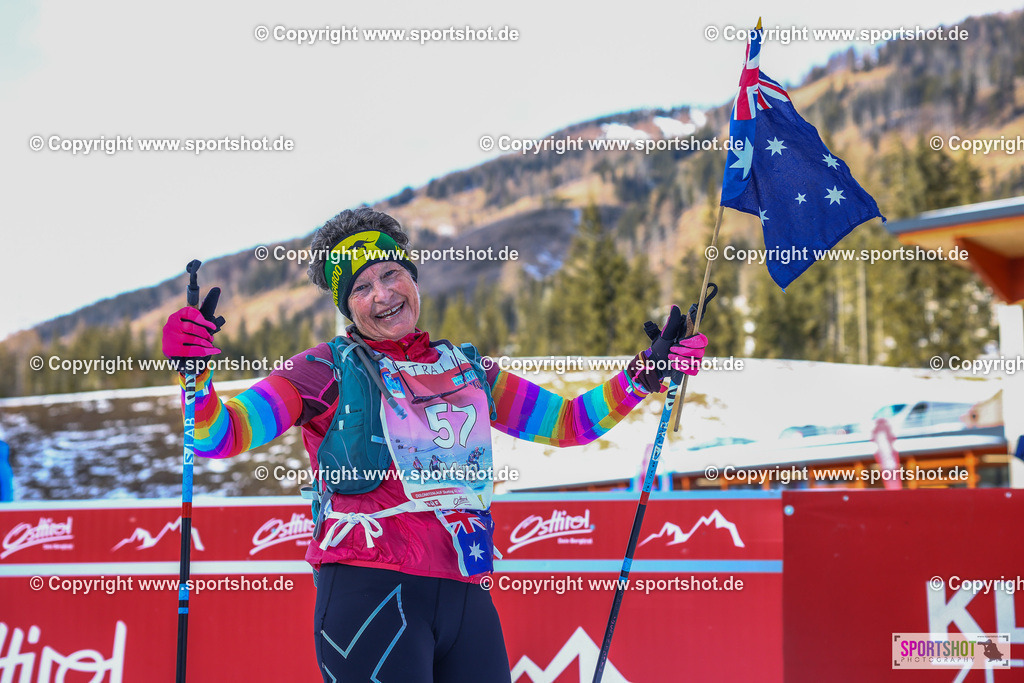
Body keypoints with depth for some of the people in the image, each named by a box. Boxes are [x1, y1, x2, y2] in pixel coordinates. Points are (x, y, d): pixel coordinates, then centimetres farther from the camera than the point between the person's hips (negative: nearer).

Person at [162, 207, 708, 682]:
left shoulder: (467, 371, 17)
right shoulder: (330, 371, 4)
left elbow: (567, 422, 27)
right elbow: (222, 436, -4)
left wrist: (644, 376, 18)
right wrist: (195, 374, -22)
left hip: (466, 600, 5)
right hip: (369, 593, -4)